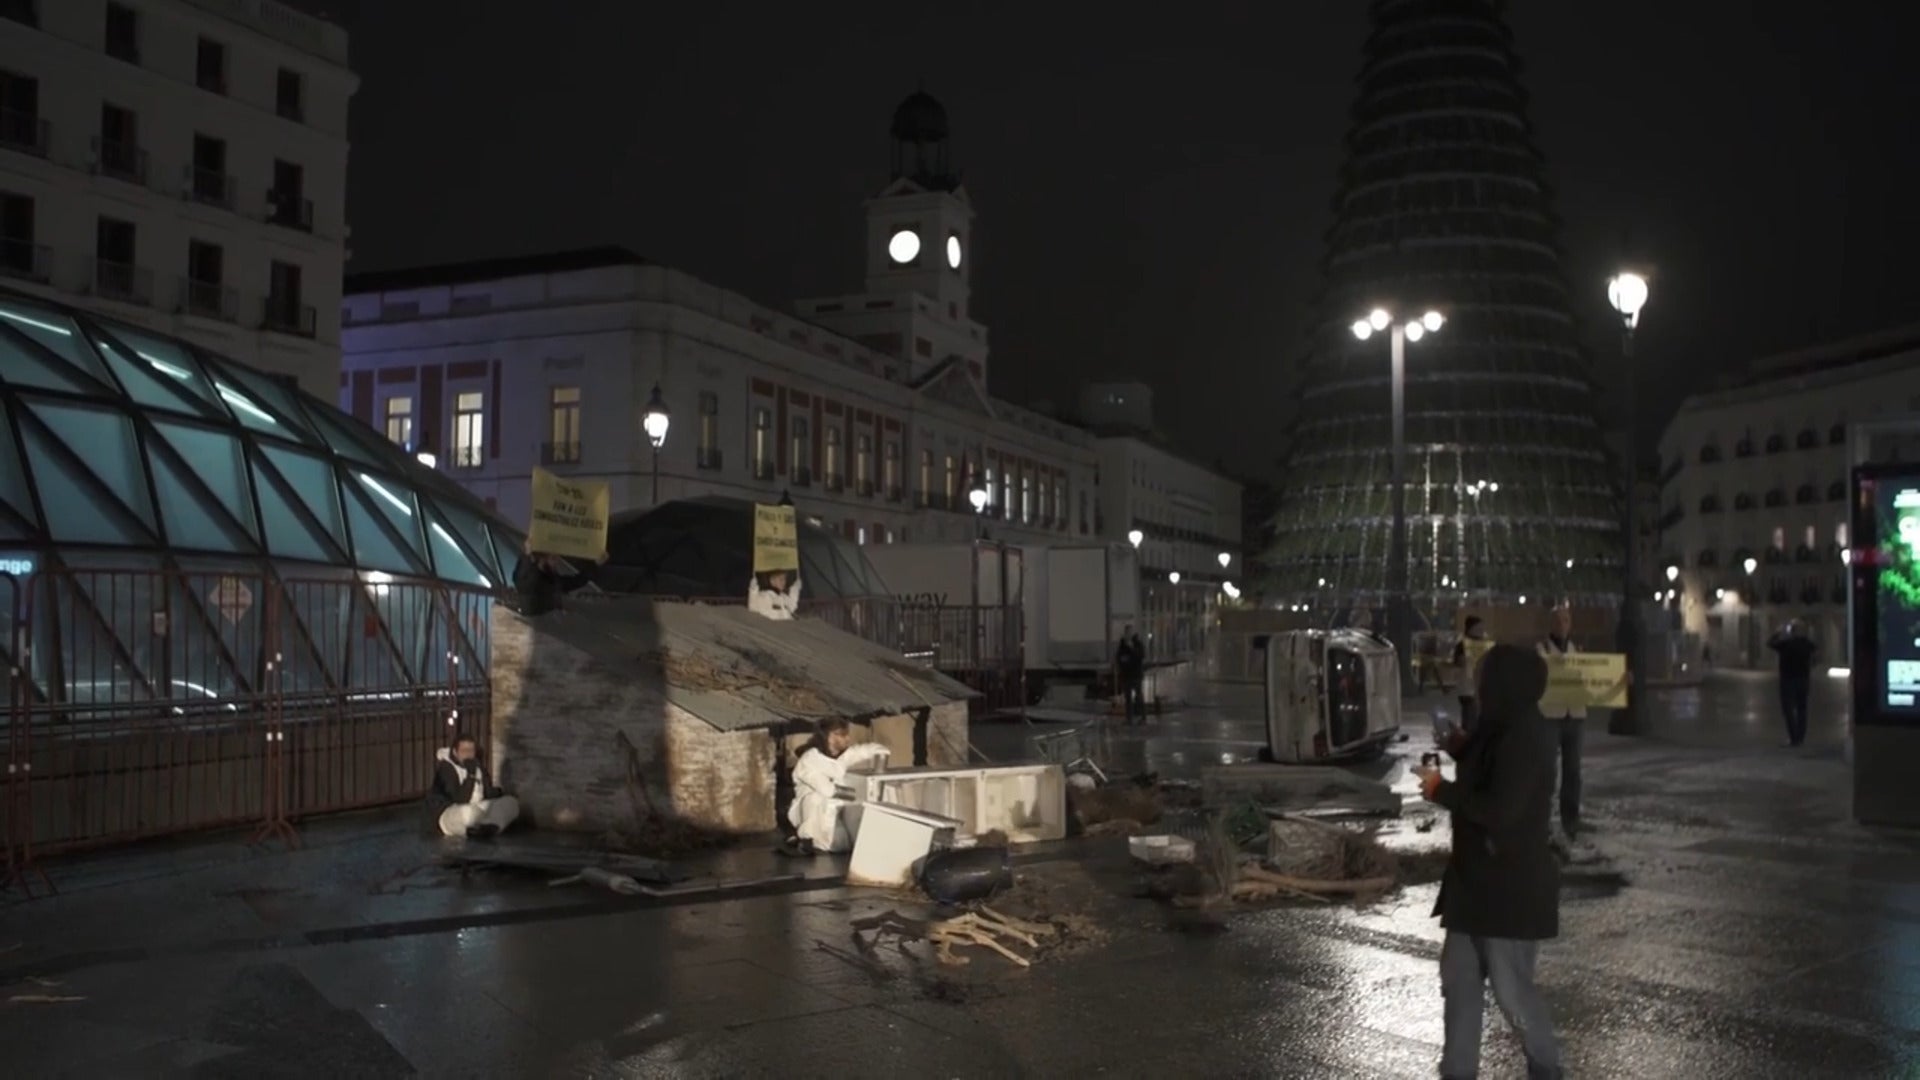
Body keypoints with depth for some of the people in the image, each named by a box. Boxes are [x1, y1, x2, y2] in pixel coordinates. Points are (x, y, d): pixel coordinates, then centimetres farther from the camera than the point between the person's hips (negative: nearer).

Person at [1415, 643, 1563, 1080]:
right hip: (1478, 876, 10)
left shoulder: (1525, 738, -22)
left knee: (1511, 986, 4)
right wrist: (1458, 751, 8)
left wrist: (1441, 790, -17)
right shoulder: (1503, 730, 8)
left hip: (1511, 884, -10)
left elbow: (1500, 809, -27)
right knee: (1459, 976, 14)